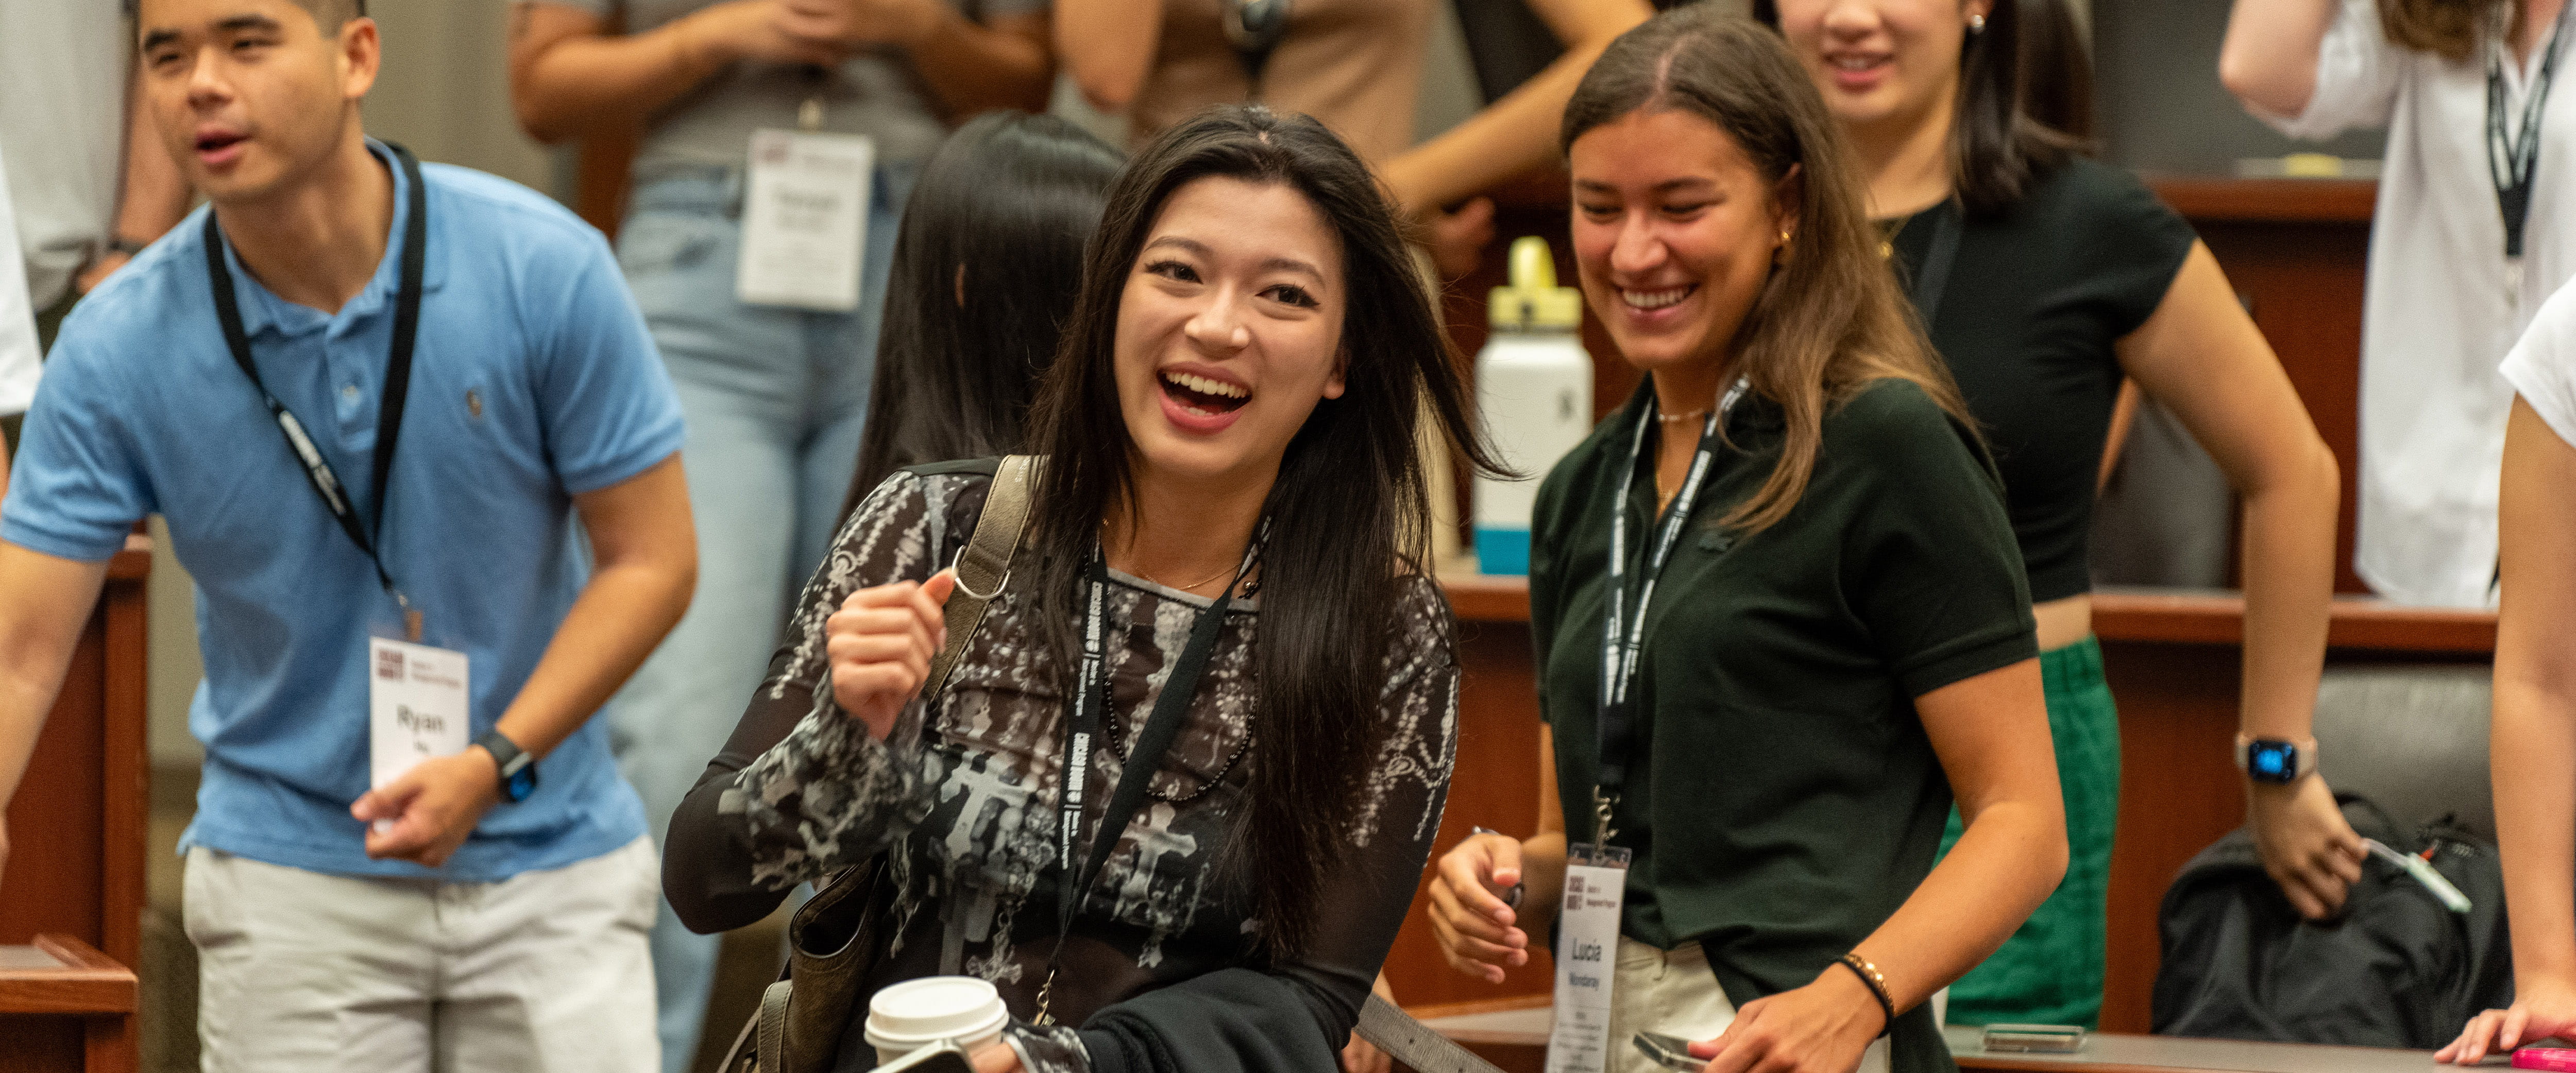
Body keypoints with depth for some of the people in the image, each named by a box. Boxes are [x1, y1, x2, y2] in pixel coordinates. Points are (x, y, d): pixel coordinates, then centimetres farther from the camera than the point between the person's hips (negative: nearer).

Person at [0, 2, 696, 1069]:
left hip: (549, 864, 0)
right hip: (292, 884, 0)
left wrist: (498, 762, -17)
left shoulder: (543, 269, -13)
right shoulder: (116, 349, -10)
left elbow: (650, 559, -5)